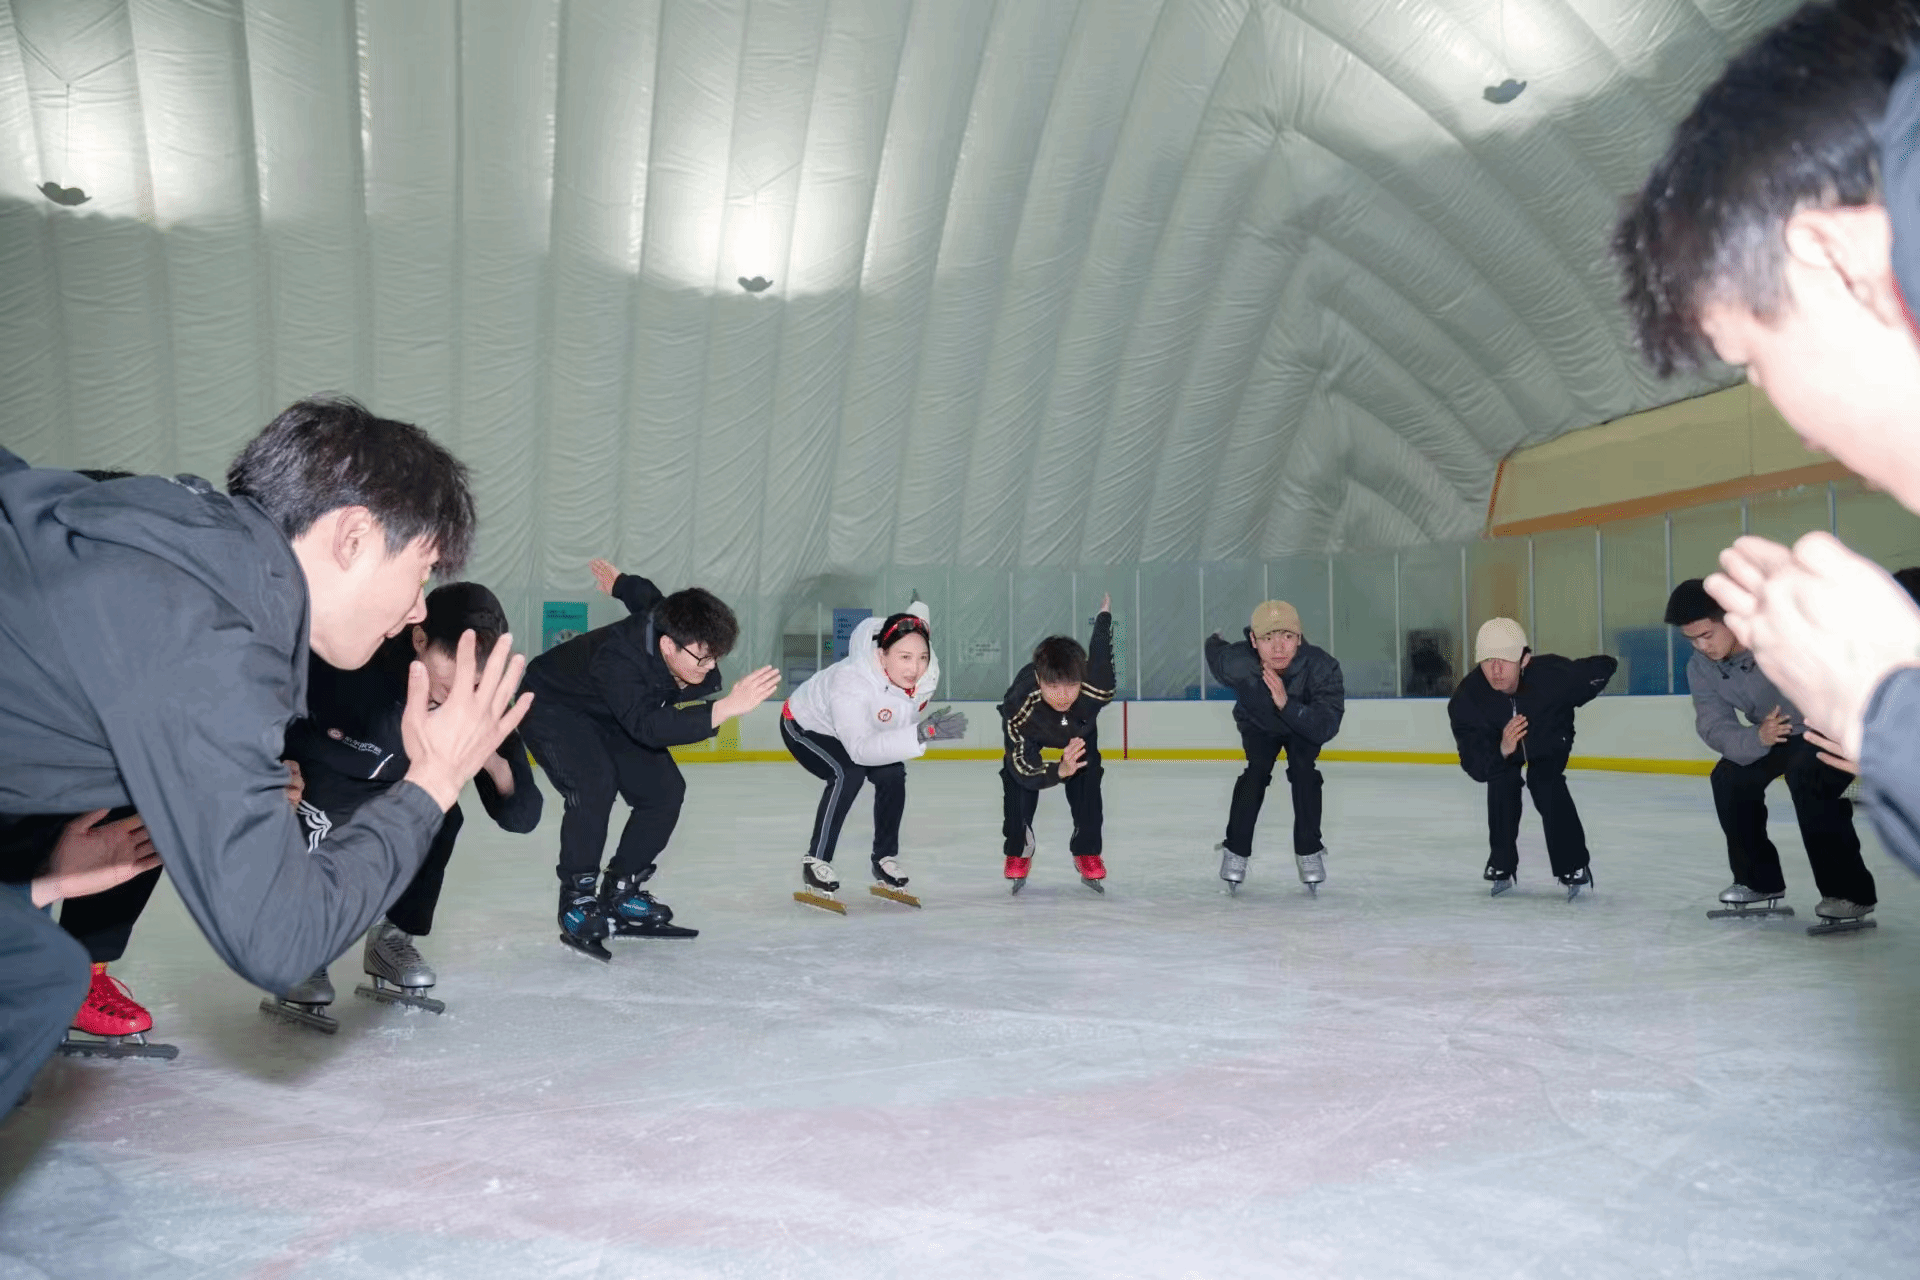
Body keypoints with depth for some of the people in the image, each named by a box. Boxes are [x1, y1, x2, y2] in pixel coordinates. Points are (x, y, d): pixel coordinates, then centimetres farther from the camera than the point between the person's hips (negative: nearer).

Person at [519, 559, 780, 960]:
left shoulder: (669, 620, -22)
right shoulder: (618, 659, -43)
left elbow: (646, 595, 1)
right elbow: (649, 727, -56)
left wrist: (620, 582, 25)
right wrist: (726, 707, -67)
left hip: (607, 714, 8)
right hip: (551, 705, -8)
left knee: (664, 789, -3)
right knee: (594, 785, -31)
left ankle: (619, 896, 11)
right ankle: (577, 903, -16)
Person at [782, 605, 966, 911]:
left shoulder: (928, 671, -26)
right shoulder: (850, 684, -45)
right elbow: (860, 749, -50)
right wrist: (921, 733, -59)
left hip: (861, 728, 7)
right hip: (805, 725, -7)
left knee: (892, 774, -8)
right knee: (849, 773, -29)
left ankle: (885, 863, 10)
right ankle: (816, 865, -20)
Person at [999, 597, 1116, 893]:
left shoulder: (1098, 689, -44)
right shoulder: (1018, 709, -48)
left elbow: (1101, 646, -21)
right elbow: (1025, 772, -42)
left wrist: (1105, 614, 2)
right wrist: (1059, 771, -63)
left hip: (1080, 727, 1)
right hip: (1029, 731, -1)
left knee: (1087, 785, -9)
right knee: (1016, 781, -14)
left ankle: (1088, 853, 10)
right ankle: (1018, 852, 7)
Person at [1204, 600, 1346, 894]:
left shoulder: (1322, 666, -41)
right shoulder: (1235, 662, -38)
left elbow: (1326, 727, -44)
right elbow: (1213, 646, -14)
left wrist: (1287, 704, -57)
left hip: (1303, 725, 0)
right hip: (1258, 724, 0)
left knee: (1304, 773, -18)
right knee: (1254, 773, -17)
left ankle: (1309, 851, -1)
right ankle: (1236, 850, -2)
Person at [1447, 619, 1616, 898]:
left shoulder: (1551, 672, -41)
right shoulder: (1465, 700, -38)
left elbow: (1605, 666, -21)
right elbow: (1474, 765, -39)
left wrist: (1562, 707, -14)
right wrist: (1502, 750, -60)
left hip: (1551, 737, -1)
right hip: (1499, 744, 1)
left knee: (1545, 784, -21)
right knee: (1501, 786, -16)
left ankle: (1574, 867, -8)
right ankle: (1502, 866, 3)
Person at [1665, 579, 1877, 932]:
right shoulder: (1700, 668, -16)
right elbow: (1714, 727, -19)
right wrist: (1757, 738, -39)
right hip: (1780, 731, 6)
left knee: (1807, 777, -29)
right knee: (1729, 779, -7)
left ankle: (1851, 892, -18)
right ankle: (1759, 880, 10)